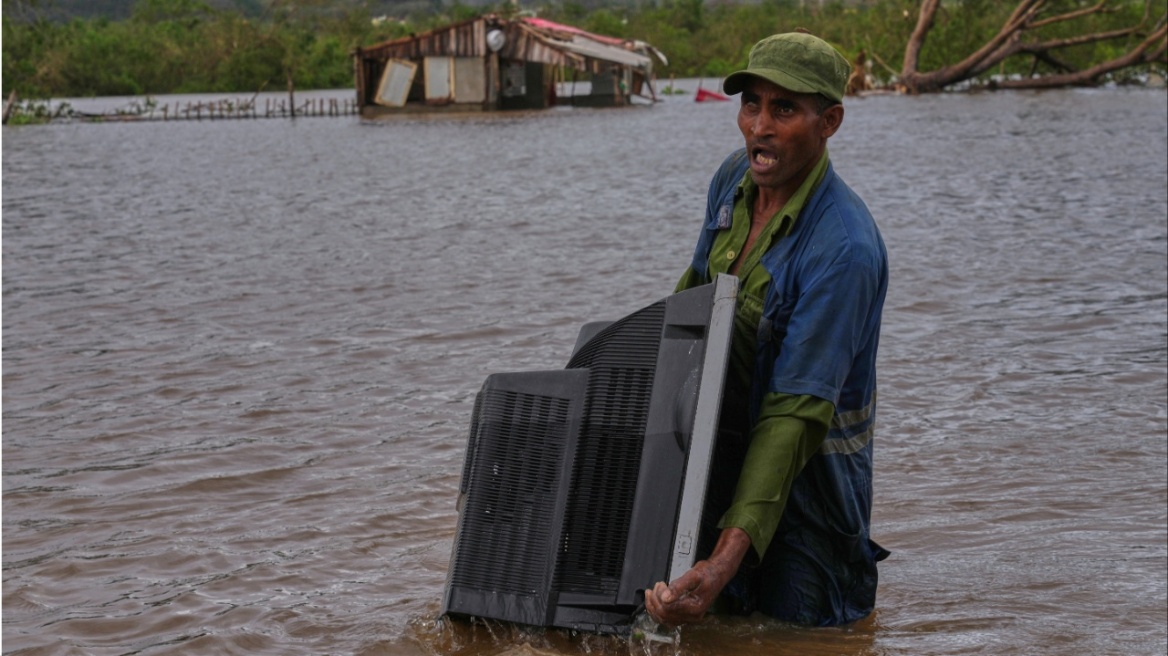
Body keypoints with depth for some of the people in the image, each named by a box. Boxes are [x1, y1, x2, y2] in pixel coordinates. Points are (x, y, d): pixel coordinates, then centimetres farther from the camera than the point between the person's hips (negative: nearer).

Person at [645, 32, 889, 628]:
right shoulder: (734, 180, -5)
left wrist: (724, 563, -41)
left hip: (807, 467, -7)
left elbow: (796, 413, -33)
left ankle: (854, 566, 27)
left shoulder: (844, 249, -29)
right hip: (720, 452, 7)